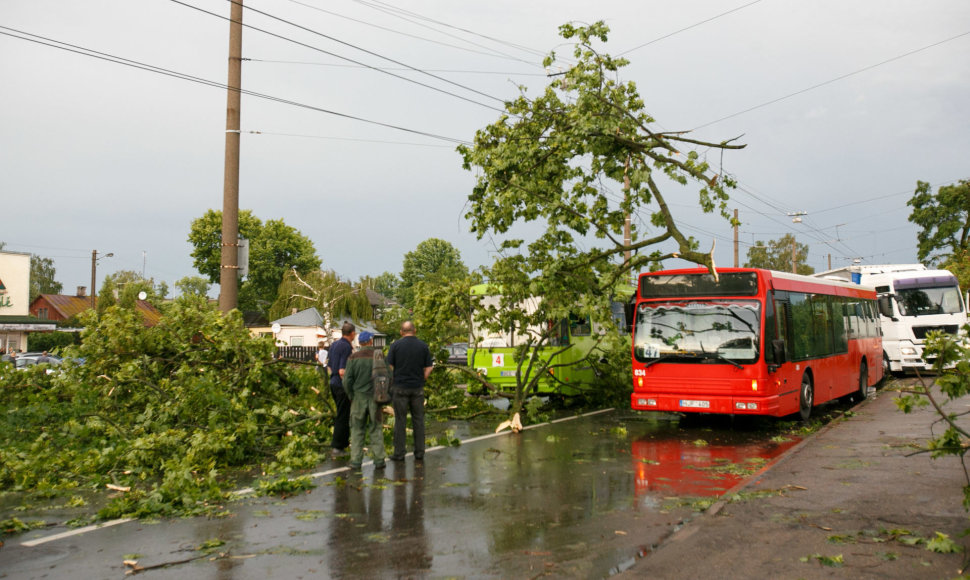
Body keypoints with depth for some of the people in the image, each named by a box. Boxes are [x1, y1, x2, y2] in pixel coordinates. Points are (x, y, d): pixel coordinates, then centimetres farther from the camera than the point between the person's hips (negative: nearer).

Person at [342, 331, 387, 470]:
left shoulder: (353, 358, -6)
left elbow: (347, 380, -7)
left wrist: (351, 396, 7)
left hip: (359, 397, 0)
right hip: (375, 398, 0)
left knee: (357, 430, 8)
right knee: (376, 430, 9)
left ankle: (355, 461, 7)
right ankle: (379, 460, 8)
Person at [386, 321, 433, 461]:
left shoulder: (396, 345, -3)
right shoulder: (423, 346, 2)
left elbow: (389, 367, -5)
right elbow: (428, 368, 1)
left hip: (400, 387, -2)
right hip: (417, 388, 2)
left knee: (400, 420, 3)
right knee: (418, 419, 9)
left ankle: (399, 452, 6)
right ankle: (419, 452, 12)